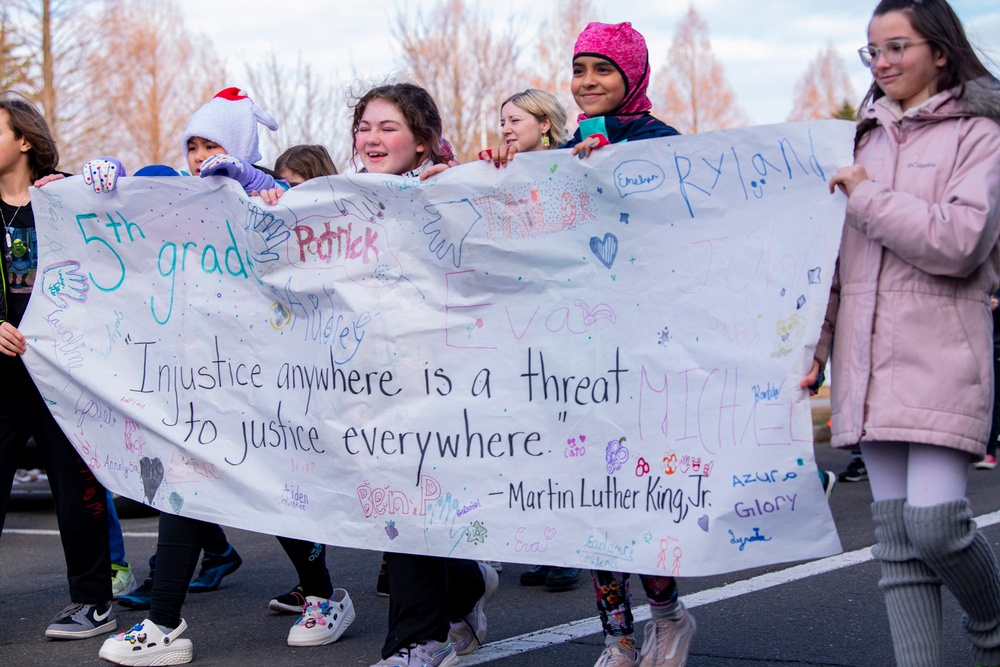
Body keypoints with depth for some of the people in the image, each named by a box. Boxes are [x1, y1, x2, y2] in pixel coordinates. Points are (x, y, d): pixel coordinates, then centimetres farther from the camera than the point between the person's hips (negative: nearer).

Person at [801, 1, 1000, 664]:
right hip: (871, 356, 6)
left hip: (941, 353, -6)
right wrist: (814, 342, 12)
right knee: (896, 533, 3)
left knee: (935, 520, -13)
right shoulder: (869, 137, 18)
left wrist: (868, 196, -8)